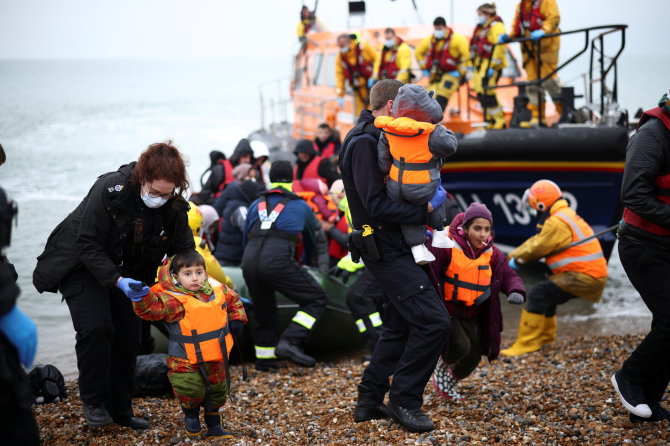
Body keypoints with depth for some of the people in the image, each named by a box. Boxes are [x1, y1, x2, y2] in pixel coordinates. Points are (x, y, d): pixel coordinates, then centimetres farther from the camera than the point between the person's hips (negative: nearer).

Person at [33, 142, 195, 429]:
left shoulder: (175, 207, -16)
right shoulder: (110, 190, -31)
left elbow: (184, 251, -5)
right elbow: (88, 244, -28)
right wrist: (117, 281, -37)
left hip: (127, 274, 5)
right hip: (83, 265, -5)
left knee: (128, 339, 4)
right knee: (95, 328, -23)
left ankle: (120, 409, 19)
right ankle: (93, 402, -6)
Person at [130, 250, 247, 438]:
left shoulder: (219, 290, 0)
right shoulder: (173, 300, -19)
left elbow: (234, 300, 20)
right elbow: (152, 307, -32)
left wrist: (237, 320, 10)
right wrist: (141, 297, -50)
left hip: (216, 359, 5)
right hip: (185, 360, -5)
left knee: (218, 391, 17)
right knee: (191, 391, -15)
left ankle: (213, 424, 42)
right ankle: (190, 412, 21)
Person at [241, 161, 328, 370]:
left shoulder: (256, 204, 28)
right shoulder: (300, 206, 23)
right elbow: (312, 238, 40)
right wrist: (306, 261, 60)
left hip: (249, 261, 5)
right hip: (277, 258, -5)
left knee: (264, 313, 21)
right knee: (316, 299, 3)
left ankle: (264, 360, 22)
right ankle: (290, 342, -13)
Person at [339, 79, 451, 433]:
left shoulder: (373, 139, 16)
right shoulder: (364, 142, -17)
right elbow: (376, 205, -23)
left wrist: (416, 228, 14)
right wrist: (423, 210, -17)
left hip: (393, 247, 11)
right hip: (386, 252, -11)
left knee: (400, 325, 17)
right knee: (433, 320, -14)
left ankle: (369, 400, 22)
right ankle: (404, 401, -6)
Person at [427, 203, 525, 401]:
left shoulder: (492, 254, -1)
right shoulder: (447, 248, -18)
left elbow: (509, 275, -2)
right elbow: (429, 270, -21)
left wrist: (516, 291, -24)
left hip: (473, 315, 6)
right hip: (447, 310, -6)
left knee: (473, 357, 7)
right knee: (460, 346, -25)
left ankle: (449, 384, 39)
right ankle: (441, 368, 11)